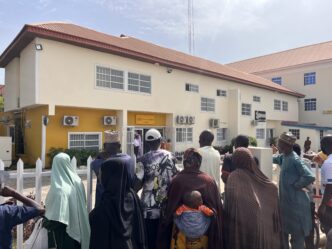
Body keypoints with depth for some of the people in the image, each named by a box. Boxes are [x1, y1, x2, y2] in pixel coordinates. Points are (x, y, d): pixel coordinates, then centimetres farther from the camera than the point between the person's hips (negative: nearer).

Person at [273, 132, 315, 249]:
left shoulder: (294, 159, -22)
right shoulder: (284, 156, 3)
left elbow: (310, 177, -29)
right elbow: (274, 159, 21)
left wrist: (296, 185, -17)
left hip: (296, 202, -8)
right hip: (286, 200, 8)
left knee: (297, 233, 9)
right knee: (284, 230, 22)